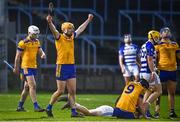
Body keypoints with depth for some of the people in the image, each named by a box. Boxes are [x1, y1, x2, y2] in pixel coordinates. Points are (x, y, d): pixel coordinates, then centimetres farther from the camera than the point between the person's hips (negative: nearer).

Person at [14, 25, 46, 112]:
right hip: (26, 67, -8)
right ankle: (36, 106, -17)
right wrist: (16, 68, -3)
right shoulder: (23, 43, -11)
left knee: (27, 87, 13)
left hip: (34, 66, 8)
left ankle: (20, 106, 24)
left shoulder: (37, 42, 10)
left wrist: (43, 54, -13)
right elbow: (18, 56, -6)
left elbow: (40, 51, 12)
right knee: (33, 86, -15)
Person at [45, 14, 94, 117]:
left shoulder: (72, 37, 12)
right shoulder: (59, 38, -6)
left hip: (72, 67, 6)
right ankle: (49, 107, 14)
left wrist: (88, 20, 36)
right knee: (60, 91, -2)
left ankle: (73, 111, 7)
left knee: (72, 91, 4)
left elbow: (80, 29, 27)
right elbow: (54, 30, -26)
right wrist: (50, 22, -46)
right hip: (62, 67, -6)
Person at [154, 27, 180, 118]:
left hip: (172, 70, 5)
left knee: (172, 92, 9)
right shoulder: (158, 45, -1)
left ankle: (172, 111, 15)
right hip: (162, 70, -5)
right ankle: (157, 111, 3)